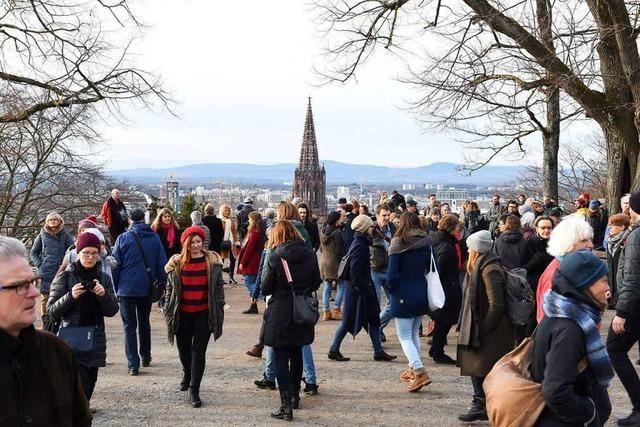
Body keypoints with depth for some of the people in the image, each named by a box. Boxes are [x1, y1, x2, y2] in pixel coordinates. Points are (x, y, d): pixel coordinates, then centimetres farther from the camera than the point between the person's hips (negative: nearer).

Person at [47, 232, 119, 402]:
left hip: (96, 341, 4)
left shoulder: (104, 278, 9)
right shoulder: (65, 277, -1)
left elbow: (112, 311, 4)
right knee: (81, 389, -14)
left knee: (88, 388, 10)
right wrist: (71, 296, -19)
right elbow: (52, 310, -3)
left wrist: (104, 295, -15)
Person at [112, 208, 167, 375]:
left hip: (126, 288, -2)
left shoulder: (123, 238, -6)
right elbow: (162, 264, 0)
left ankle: (133, 364, -2)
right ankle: (146, 357, 30)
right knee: (144, 323, 21)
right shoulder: (154, 238, -1)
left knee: (129, 325, 4)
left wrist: (114, 288, 3)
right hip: (147, 289, 2)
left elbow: (115, 266, -4)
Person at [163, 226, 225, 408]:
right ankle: (187, 374, 48)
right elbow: (170, 288, 6)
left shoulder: (212, 261, -3)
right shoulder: (177, 263, -1)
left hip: (204, 313, -2)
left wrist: (219, 309, 0)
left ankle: (194, 389, 6)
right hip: (182, 314, 2)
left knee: (199, 351, -3)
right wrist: (168, 312, 5)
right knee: (183, 348, 18)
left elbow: (219, 286, 3)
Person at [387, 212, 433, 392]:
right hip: (422, 292, 5)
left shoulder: (398, 244, -12)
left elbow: (392, 273, -15)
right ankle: (413, 370, 30)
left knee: (405, 336, 0)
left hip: (403, 293, -5)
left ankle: (420, 372, -15)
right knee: (414, 333, 21)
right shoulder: (426, 243, 1)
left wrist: (391, 290, 1)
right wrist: (429, 292, 12)